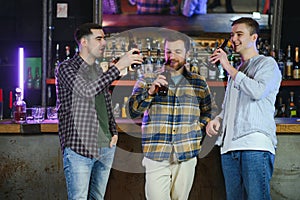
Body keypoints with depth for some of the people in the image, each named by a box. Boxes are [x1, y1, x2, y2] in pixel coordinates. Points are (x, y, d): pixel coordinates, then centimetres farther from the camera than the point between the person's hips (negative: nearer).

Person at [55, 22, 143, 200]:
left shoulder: (99, 70, 17)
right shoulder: (66, 68, -7)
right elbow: (87, 90, -25)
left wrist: (114, 132, 10)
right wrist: (119, 66, -27)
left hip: (106, 146, 7)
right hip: (79, 148, -7)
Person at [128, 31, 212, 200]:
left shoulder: (199, 83, 11)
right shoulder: (147, 80, 7)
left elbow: (206, 114, 22)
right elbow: (133, 110, -4)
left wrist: (197, 133, 5)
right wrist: (151, 91, -20)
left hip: (186, 154, 2)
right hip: (156, 154, -2)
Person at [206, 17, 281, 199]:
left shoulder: (267, 64, 5)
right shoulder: (236, 71, 28)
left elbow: (257, 91, -15)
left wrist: (228, 67, -7)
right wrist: (217, 121, 9)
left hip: (256, 147, -7)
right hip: (230, 147, 7)